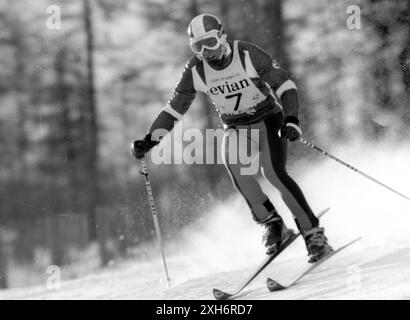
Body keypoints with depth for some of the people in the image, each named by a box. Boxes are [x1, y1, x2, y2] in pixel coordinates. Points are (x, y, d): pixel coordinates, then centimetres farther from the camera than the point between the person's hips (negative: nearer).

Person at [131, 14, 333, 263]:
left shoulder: (248, 55, -19)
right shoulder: (196, 71, -9)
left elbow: (286, 86, -17)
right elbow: (175, 108, 2)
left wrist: (292, 118, -33)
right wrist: (149, 140, -6)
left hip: (268, 119, -3)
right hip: (236, 128, 3)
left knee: (274, 172, -26)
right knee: (231, 160, -30)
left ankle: (314, 235, -20)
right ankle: (272, 224, -21)